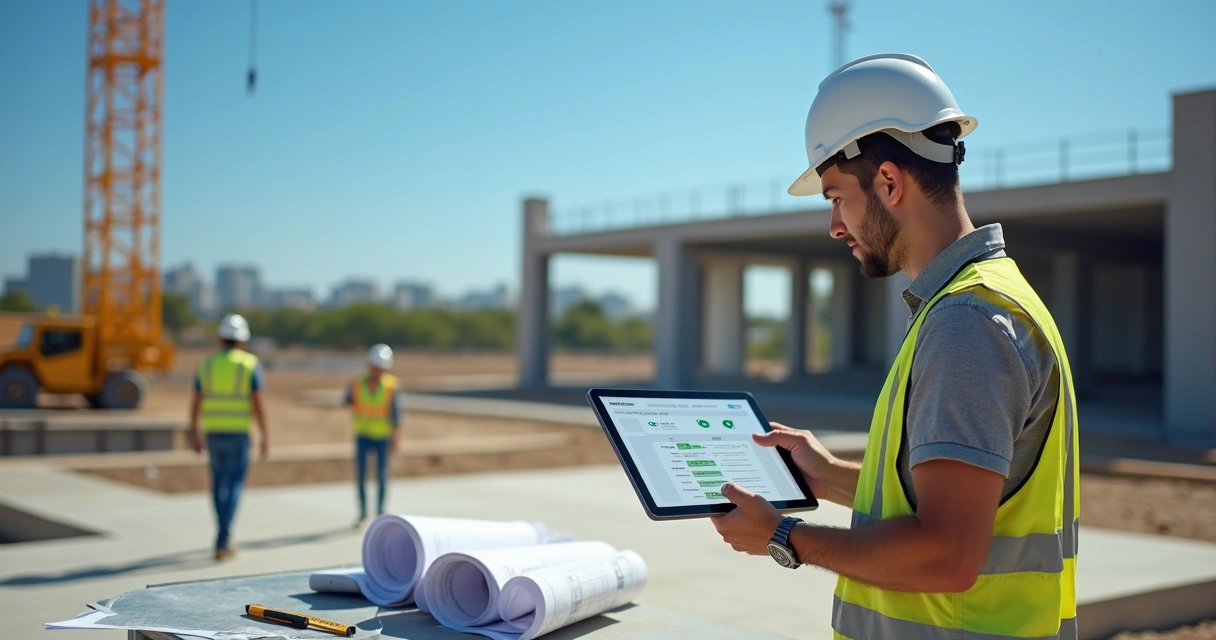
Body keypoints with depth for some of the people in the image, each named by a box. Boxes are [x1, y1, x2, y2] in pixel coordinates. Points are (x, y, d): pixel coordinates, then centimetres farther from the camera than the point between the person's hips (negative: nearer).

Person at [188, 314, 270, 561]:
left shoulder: (206, 365, 3)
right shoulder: (250, 365, -6)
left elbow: (195, 402, 5)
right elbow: (258, 403, -11)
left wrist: (194, 434, 14)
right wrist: (265, 437, -6)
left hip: (213, 432, 3)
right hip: (239, 434, -3)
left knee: (219, 484, 17)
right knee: (233, 486, -2)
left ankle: (225, 537, 24)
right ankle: (222, 542, -12)